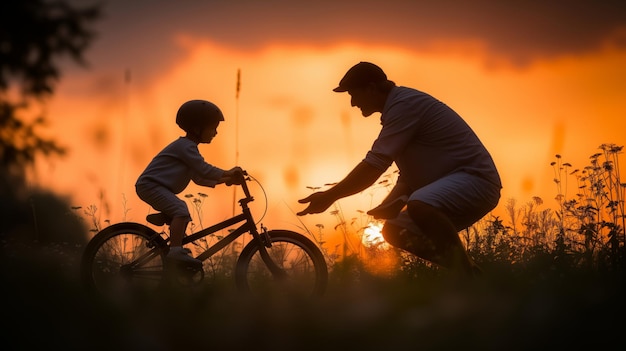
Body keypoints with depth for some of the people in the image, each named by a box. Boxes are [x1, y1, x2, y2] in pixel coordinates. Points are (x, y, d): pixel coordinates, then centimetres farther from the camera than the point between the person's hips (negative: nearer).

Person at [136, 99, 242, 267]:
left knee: (182, 216, 18)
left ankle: (177, 249, 25)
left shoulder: (188, 146, 21)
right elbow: (203, 170, -19)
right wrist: (227, 173, -11)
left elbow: (198, 178, 22)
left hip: (151, 186, 11)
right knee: (181, 210, -28)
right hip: (150, 185, -11)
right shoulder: (185, 146, -13)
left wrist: (223, 180, 14)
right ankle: (175, 251, -36)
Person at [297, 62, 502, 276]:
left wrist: (329, 197, -15)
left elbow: (373, 166, -22)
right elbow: (408, 177, 21)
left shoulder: (404, 104, -16)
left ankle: (468, 277, -20)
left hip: (476, 179, -11)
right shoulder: (398, 108, 17)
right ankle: (465, 274, 10)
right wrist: (388, 207, 3)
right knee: (395, 231, 7)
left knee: (419, 205, -36)